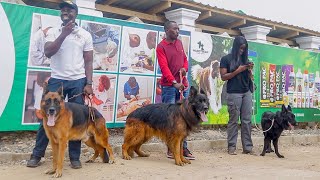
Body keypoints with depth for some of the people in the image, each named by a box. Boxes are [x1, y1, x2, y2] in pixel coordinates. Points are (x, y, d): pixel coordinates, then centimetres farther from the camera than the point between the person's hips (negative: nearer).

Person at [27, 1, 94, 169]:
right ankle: (37, 154, 14)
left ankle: (74, 157, 12)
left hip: (78, 81, 0)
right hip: (56, 80, 0)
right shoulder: (53, 32, 8)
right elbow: (48, 53, -8)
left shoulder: (85, 35, 7)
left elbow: (88, 61, 5)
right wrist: (64, 33, -13)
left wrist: (89, 83, -5)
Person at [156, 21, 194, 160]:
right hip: (169, 86, -6)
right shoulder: (161, 46, -4)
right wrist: (175, 82, -26)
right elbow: (164, 66, -15)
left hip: (182, 85, 6)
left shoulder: (179, 43, 16)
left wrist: (185, 68, 1)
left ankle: (184, 148, 12)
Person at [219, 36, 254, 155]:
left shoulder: (245, 59, 16)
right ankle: (231, 147, 3)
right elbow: (223, 77, -4)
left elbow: (249, 78, 19)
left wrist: (249, 70, -1)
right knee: (233, 121, -3)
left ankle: (247, 147, 7)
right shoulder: (226, 59, 2)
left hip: (247, 93, 5)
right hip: (234, 93, -5)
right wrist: (237, 71, -12)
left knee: (247, 121, 2)